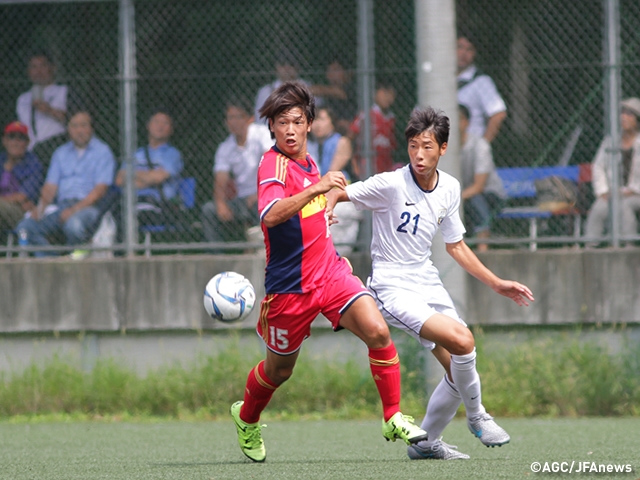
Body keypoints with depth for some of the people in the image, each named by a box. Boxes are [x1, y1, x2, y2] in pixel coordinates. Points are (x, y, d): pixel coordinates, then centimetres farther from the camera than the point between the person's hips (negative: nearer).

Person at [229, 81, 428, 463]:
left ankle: (394, 419, -8)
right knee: (279, 370, 11)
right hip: (290, 285, -5)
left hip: (329, 271, 5)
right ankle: (246, 419, 42)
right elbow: (270, 216, -36)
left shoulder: (308, 162, 9)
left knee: (378, 331, -17)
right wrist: (315, 189, -43)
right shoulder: (274, 165, -16)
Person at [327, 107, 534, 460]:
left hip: (428, 282, 7)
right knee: (462, 340, -26)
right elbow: (336, 192, -9)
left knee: (459, 371, 5)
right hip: (393, 286, -7)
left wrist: (497, 284, 17)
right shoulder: (391, 184, -15)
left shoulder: (450, 188, 4)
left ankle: (426, 442, 26)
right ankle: (476, 417, -2)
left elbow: (455, 245, 17)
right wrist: (328, 205, -33)